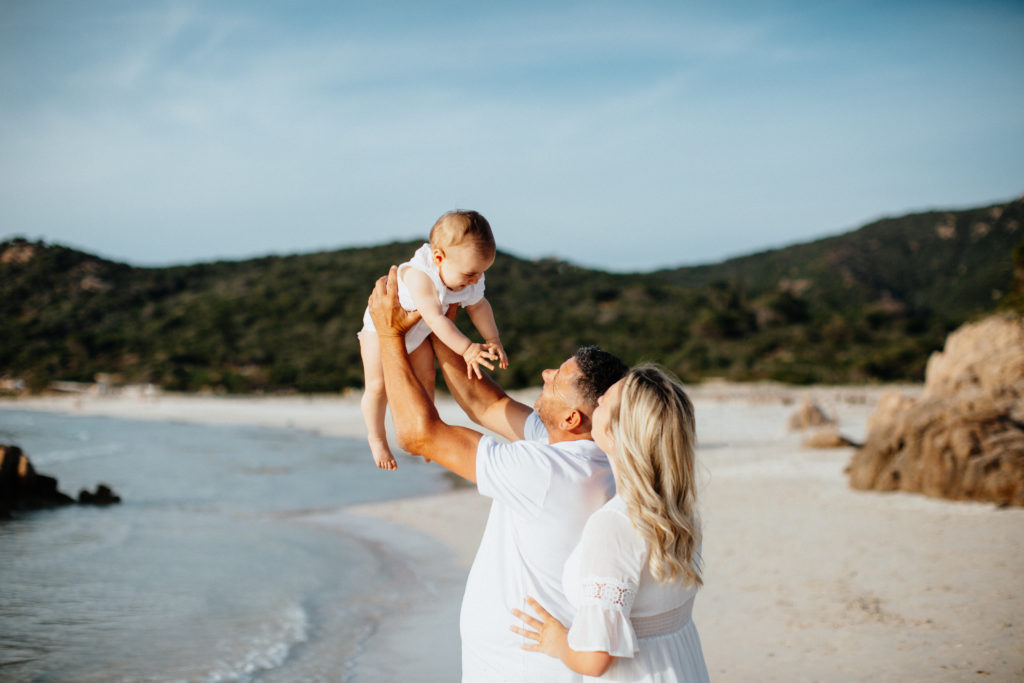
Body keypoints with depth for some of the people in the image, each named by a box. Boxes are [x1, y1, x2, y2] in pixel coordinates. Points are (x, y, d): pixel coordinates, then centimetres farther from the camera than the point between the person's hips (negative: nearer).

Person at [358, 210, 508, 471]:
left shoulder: (470, 280, -22)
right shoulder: (420, 275, -46)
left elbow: (479, 306, -2)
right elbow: (435, 318, -50)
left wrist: (493, 340, -9)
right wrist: (466, 349, -54)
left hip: (418, 332, 6)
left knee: (426, 378, 10)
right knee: (378, 385, -8)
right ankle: (376, 439, 13)